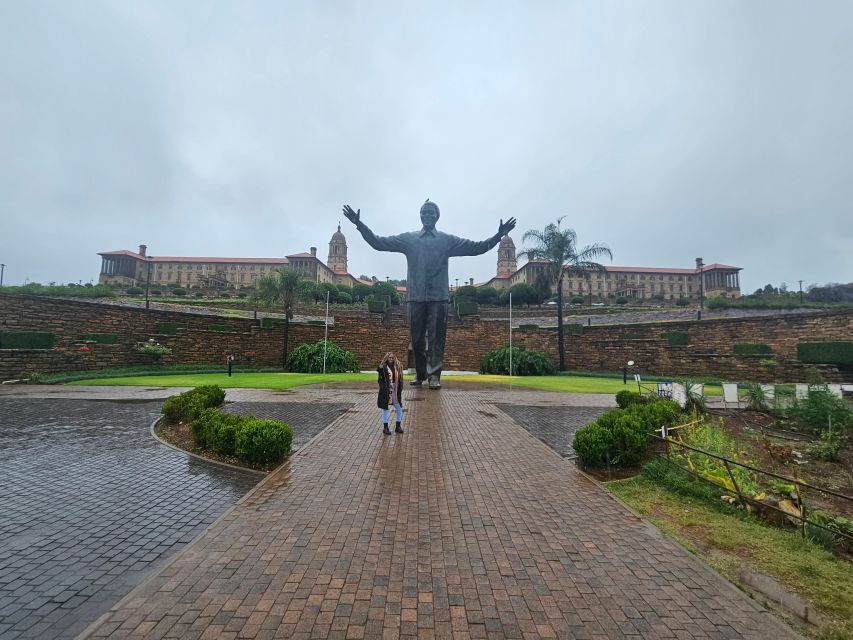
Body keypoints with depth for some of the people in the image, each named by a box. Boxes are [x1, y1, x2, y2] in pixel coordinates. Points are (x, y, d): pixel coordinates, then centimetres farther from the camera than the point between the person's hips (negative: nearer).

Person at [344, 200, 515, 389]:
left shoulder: (447, 240, 11)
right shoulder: (408, 238, 12)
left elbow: (476, 247, 6)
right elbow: (379, 243, 8)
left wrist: (498, 235, -4)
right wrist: (360, 225, -1)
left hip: (439, 297, -1)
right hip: (415, 296, 1)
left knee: (436, 338, -2)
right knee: (417, 338, 6)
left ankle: (434, 375, 2)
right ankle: (420, 374, 20)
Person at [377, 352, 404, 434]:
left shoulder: (397, 367, 5)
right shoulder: (383, 367, -9)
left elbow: (400, 379, 8)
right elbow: (380, 380, -10)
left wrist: (400, 389, 1)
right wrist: (383, 389, -19)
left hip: (395, 390, 4)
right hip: (386, 391, -4)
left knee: (399, 409, 8)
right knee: (385, 409, 7)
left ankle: (398, 426, 23)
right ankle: (385, 428, 19)